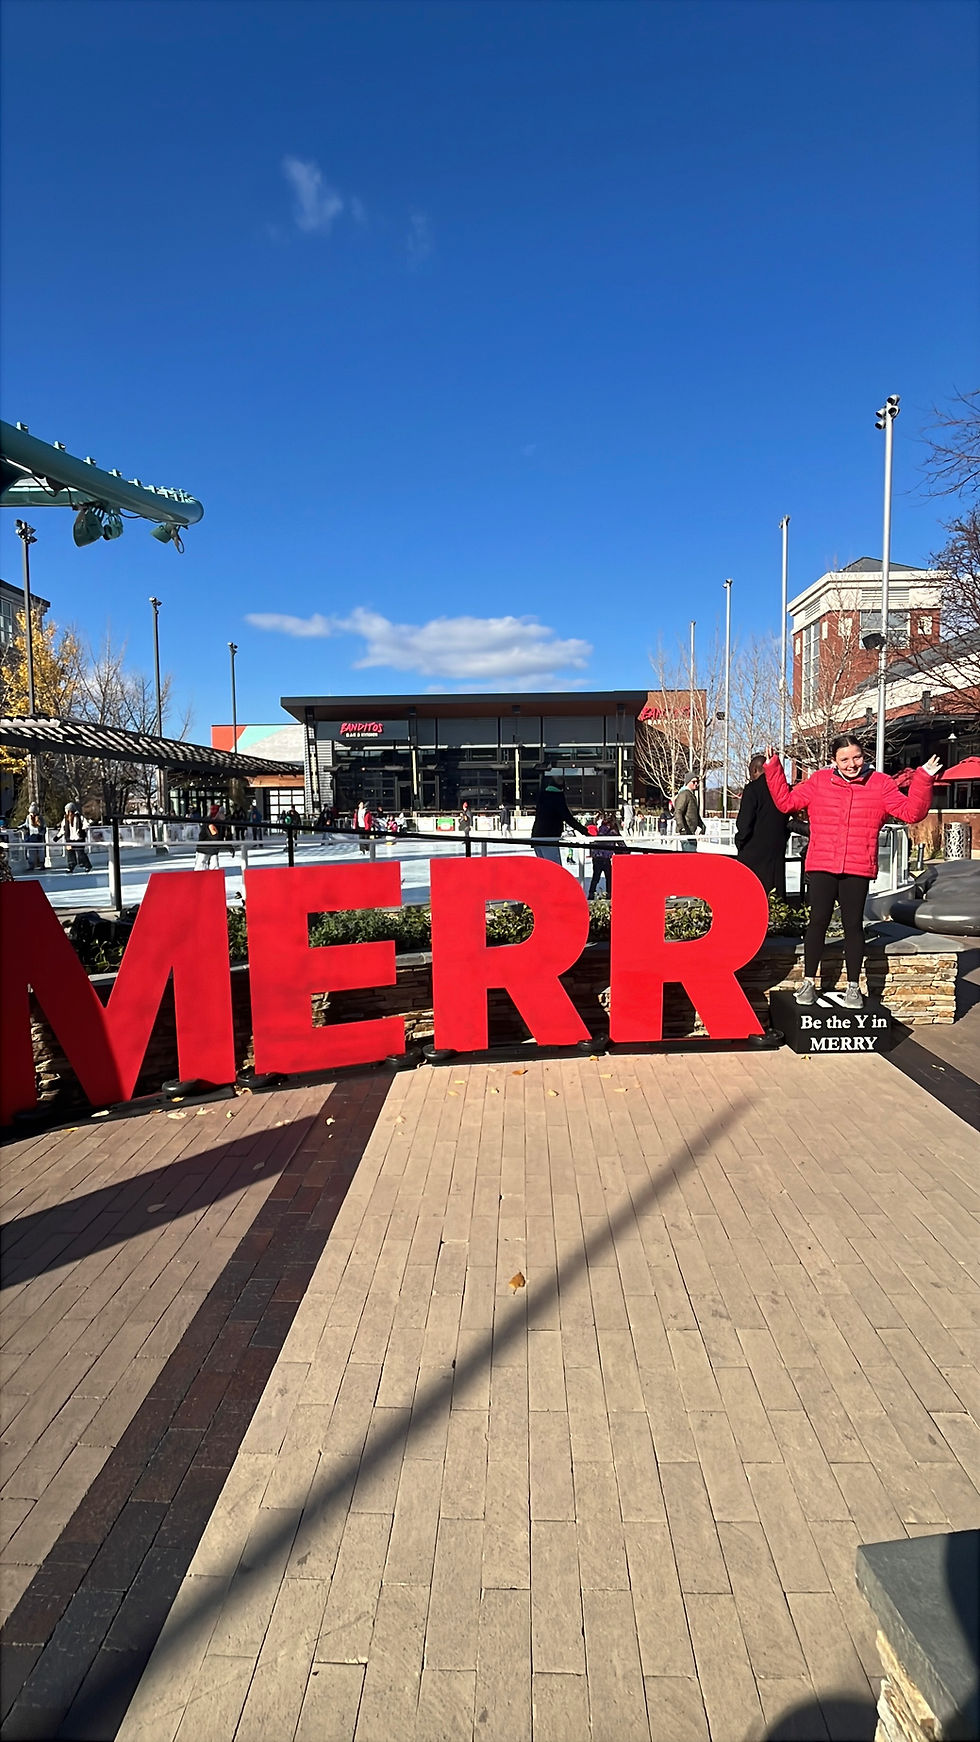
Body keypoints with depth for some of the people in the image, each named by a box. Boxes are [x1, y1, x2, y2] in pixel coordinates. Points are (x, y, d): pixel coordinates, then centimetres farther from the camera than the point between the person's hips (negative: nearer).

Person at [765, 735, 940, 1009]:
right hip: (821, 867, 0)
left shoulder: (880, 784, 4)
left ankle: (853, 987, 17)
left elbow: (912, 812, 1)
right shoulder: (819, 781, 6)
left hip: (858, 869, 0)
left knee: (853, 924, 6)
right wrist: (773, 768, 5)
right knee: (818, 921, 3)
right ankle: (809, 983, 13)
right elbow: (786, 802, 8)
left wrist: (923, 780, -9)